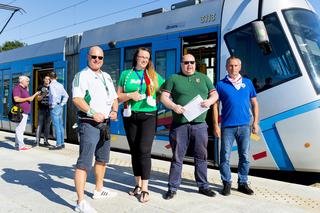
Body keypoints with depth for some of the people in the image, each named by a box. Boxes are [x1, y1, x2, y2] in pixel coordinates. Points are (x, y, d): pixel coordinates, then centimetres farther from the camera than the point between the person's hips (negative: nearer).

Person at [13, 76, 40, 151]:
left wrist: (35, 94, 17)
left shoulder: (24, 89, 20)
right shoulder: (17, 88, -9)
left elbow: (29, 99, 24)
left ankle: (17, 145, 17)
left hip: (25, 112, 10)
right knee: (20, 128, -10)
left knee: (21, 129, 12)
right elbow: (16, 99, -21)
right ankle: (21, 146, -10)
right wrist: (27, 98, -16)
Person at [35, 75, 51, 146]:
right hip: (41, 109, -1)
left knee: (47, 125, 4)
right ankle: (37, 140, -1)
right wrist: (43, 95, -16)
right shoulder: (40, 88, 6)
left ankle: (46, 141, 10)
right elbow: (38, 98, 2)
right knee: (39, 125, -3)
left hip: (49, 109, 1)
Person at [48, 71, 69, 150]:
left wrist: (52, 105, -15)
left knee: (56, 126, -7)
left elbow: (54, 95, -24)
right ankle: (62, 143, 17)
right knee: (60, 125, 12)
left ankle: (58, 144, -6)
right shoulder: (60, 85, 13)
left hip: (54, 106, -8)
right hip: (60, 107, 8)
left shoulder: (52, 85, -9)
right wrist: (62, 104, 14)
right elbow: (66, 96, 17)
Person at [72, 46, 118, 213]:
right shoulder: (82, 75, -6)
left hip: (104, 124, 8)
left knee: (102, 159, 19)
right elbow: (76, 98, -18)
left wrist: (114, 111, 1)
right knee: (84, 162, -11)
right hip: (88, 124, -8)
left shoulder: (107, 77, 17)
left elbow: (114, 97, 20)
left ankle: (99, 190, 36)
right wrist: (93, 113, -25)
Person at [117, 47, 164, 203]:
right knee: (134, 151, 8)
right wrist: (130, 95, -10)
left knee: (144, 151, -10)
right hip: (130, 116, 2)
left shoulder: (154, 75, 8)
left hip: (148, 116, -2)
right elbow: (118, 96, 6)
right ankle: (138, 184, 22)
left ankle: (145, 189, -3)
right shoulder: (126, 74, 10)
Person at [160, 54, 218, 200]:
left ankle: (203, 186, 21)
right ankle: (172, 188, 12)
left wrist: (209, 101, -9)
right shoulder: (173, 79, 9)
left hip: (200, 124, 2)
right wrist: (173, 106, -17)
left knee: (201, 156, 8)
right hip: (179, 124, -2)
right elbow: (164, 97, 2)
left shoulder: (203, 78, 16)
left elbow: (215, 94, 14)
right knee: (177, 157, 3)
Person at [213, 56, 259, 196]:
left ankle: (243, 183, 22)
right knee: (225, 157, 2)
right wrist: (216, 125, -3)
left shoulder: (247, 83, 10)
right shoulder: (221, 85, 2)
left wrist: (255, 122, 6)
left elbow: (254, 103, 13)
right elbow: (215, 106, 2)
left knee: (245, 156, 9)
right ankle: (226, 183, 16)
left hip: (244, 126, 2)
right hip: (227, 126, -2)